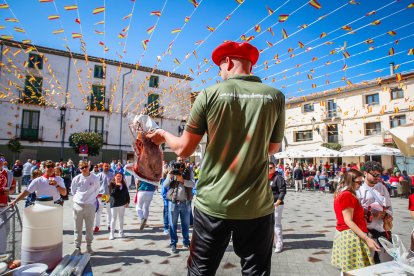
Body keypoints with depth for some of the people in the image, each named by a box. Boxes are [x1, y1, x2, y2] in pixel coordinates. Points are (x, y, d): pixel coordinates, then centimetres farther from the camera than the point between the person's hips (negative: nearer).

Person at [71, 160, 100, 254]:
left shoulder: (95, 178, -5)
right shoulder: (76, 179, -4)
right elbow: (73, 191, 10)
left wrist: (91, 198, 5)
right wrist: (78, 198, 7)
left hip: (90, 205, 0)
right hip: (78, 205, 0)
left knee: (90, 228, 9)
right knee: (78, 228, 9)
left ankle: (89, 246, 23)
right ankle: (77, 246, 23)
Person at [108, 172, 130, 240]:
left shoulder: (124, 185, 5)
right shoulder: (112, 184, -8)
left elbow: (127, 194, 9)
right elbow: (111, 193, -23)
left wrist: (127, 202, 4)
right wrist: (117, 186, -27)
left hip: (122, 204, 4)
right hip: (114, 204, -4)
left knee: (121, 218, 13)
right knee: (113, 219, 2)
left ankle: (121, 232, 25)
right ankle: (112, 233, 14)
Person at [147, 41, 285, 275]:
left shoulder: (210, 94, -6)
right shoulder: (276, 97, -2)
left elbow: (183, 150, -3)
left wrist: (163, 135, 17)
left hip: (212, 205, 0)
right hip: (257, 207, 1)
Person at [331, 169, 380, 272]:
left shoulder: (341, 193, 13)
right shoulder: (347, 195, -16)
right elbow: (348, 221, -20)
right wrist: (367, 239, -21)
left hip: (343, 235, 10)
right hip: (352, 236, -10)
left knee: (347, 271, 12)